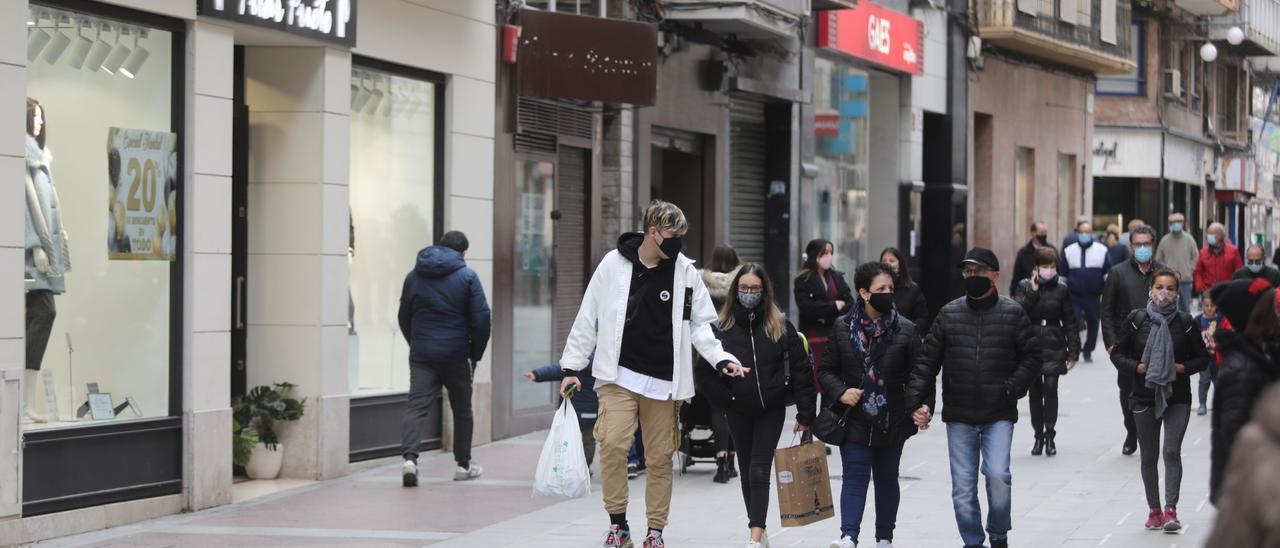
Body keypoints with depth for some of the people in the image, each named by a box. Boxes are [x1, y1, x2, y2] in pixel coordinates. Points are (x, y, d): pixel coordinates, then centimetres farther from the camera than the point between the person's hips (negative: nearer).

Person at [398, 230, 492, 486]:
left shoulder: (414, 277, 10)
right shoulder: (467, 277, -3)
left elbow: (404, 318, 15)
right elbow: (481, 320, -7)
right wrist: (475, 354, 3)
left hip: (421, 356, 2)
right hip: (456, 356, -2)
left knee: (417, 406, -5)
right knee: (462, 410, 13)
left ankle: (409, 457, -26)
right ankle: (463, 465, 22)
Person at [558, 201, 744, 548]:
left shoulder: (685, 271, 3)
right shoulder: (614, 264, -2)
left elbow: (699, 325, 8)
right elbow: (588, 319, 3)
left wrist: (721, 359, -7)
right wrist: (571, 366, 1)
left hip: (664, 382, 2)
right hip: (619, 376, -2)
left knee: (660, 457, 5)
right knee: (613, 443, -17)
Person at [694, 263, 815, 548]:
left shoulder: (780, 327, -5)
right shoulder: (721, 327, -4)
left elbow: (801, 370, -4)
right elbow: (703, 371, 0)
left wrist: (805, 413, -6)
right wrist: (724, 399, -5)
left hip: (771, 410, -2)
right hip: (738, 412, 2)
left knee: (759, 472, -9)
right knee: (747, 473, 11)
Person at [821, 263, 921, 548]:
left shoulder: (905, 329, -2)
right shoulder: (843, 328, 0)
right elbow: (826, 371, 6)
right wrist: (841, 392, -13)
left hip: (892, 421, 1)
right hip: (855, 419, -1)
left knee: (887, 478, 12)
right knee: (855, 476, -10)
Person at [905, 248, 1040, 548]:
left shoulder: (1013, 313, 0)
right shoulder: (949, 314, 5)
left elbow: (1031, 358, 3)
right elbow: (927, 361, 6)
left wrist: (1011, 390, -11)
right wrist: (917, 401, -4)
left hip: (999, 415, -2)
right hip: (959, 416, 2)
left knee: (997, 474, -16)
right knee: (963, 487, 4)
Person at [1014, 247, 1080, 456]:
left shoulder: (1061, 289, 4)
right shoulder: (1025, 286, 4)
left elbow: (1070, 322, 6)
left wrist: (1073, 352, 2)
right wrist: (1032, 292, -14)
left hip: (1053, 348, -1)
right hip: (1031, 346, 1)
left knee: (1050, 388, -11)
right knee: (1035, 390, 4)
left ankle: (1050, 435, -3)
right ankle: (1038, 435, 14)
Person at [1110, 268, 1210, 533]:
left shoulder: (1185, 322, -1)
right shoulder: (1136, 320, -1)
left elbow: (1203, 358, 6)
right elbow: (1117, 354, 3)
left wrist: (1181, 368, -11)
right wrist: (1138, 367, -13)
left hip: (1178, 398, -1)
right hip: (1145, 396, 1)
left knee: (1172, 451, -14)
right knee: (1149, 457, 8)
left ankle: (1171, 510, -15)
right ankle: (1154, 510, 19)